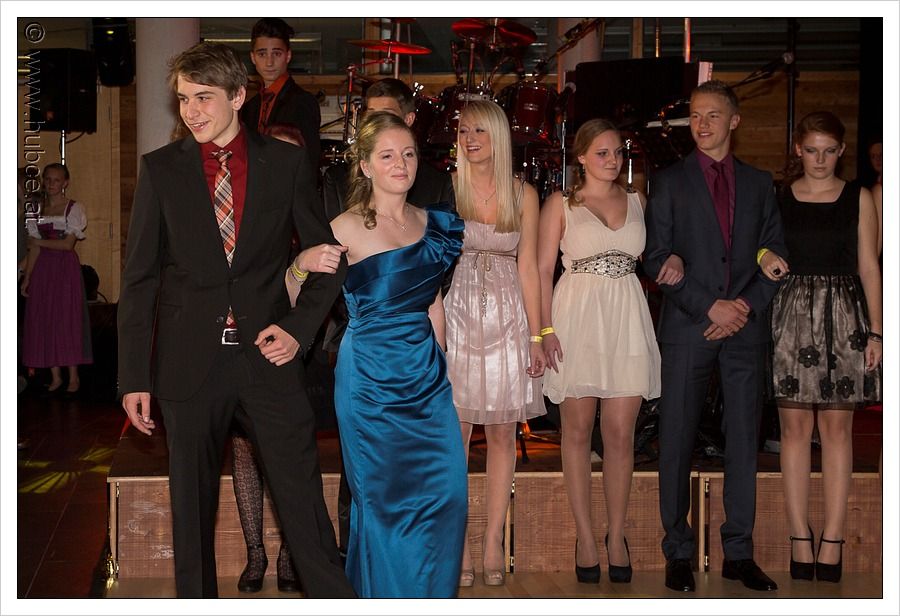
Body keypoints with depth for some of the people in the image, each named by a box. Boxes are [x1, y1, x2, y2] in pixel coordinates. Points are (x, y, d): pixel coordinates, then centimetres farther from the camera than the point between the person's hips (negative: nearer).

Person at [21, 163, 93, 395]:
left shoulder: (74, 208, -2)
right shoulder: (38, 210, 12)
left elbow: (68, 244, -10)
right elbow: (34, 248, 11)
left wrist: (37, 242, -5)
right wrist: (27, 278, 8)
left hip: (66, 267, -4)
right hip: (43, 268, 4)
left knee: (67, 319, -5)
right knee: (44, 321, 1)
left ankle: (73, 377, 1)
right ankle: (55, 377, 8)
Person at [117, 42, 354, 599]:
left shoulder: (286, 162, 3)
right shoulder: (160, 169, 3)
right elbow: (139, 278, 2)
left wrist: (300, 328, -4)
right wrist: (134, 377, -2)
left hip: (266, 355, 0)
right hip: (190, 361, 1)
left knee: (302, 494, 1)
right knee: (192, 501, 10)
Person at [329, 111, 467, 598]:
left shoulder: (431, 223, 7)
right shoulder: (346, 229, -9)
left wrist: (441, 362, 16)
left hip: (426, 375, 5)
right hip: (371, 378, -5)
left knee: (447, 490, 2)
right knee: (384, 499, 5)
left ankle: (431, 597, 21)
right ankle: (384, 596, 24)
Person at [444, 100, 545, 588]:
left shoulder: (523, 195, 6)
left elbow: (527, 268, 7)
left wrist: (536, 336, 3)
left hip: (507, 318, 2)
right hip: (457, 313, -1)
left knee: (502, 432, 3)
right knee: (454, 433, -1)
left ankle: (494, 542, 11)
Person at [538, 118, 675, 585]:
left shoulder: (637, 202, 14)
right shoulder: (560, 204, 5)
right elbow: (543, 268, 1)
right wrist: (546, 328, -8)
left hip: (627, 319, 2)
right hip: (577, 318, -2)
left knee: (620, 433, 1)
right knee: (578, 430, 2)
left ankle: (616, 535, 11)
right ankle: (585, 537, 10)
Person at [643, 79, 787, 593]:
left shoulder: (760, 183, 13)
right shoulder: (670, 182, 6)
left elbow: (775, 257, 10)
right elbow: (657, 259, -2)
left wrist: (746, 307, -6)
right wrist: (710, 307, -11)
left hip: (746, 327, 2)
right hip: (688, 329, -2)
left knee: (744, 443, 5)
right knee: (677, 442, -1)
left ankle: (739, 553, 13)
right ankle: (679, 553, 9)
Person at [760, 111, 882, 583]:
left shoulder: (859, 199, 6)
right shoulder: (776, 198, 7)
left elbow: (868, 267, 5)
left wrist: (875, 331, -1)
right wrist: (762, 257, -12)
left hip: (844, 317, 0)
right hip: (791, 314, 0)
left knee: (836, 427, -1)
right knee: (795, 426, -1)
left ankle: (832, 542, 1)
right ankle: (800, 540, 3)